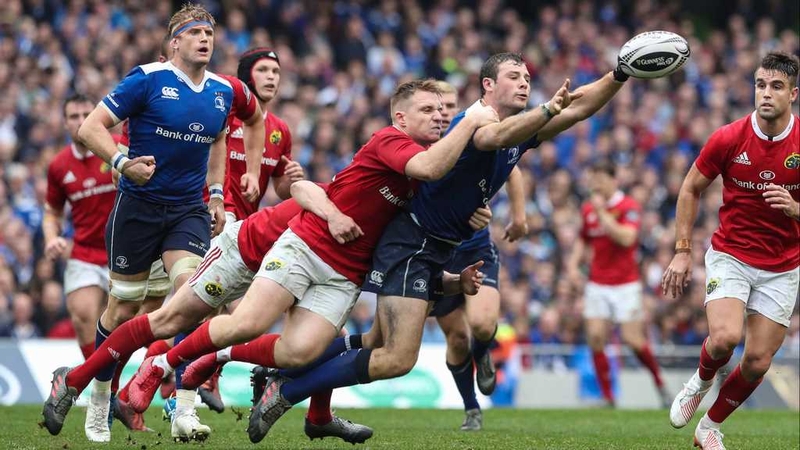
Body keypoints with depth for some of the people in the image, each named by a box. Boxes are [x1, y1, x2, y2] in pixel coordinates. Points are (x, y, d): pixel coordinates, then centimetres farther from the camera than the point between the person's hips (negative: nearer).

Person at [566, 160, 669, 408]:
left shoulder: (630, 207, -9)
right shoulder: (588, 209, 8)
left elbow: (626, 238, -25)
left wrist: (602, 213, -24)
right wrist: (574, 262, 7)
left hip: (625, 284, -5)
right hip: (597, 283, 5)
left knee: (632, 339, -7)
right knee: (595, 336, -10)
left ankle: (660, 384, 16)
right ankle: (607, 395, -4)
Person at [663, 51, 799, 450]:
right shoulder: (728, 138, -10)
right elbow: (691, 189, 3)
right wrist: (682, 250, -2)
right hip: (730, 256, -1)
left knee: (758, 362, 0)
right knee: (725, 338, -25)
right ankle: (700, 382, 10)